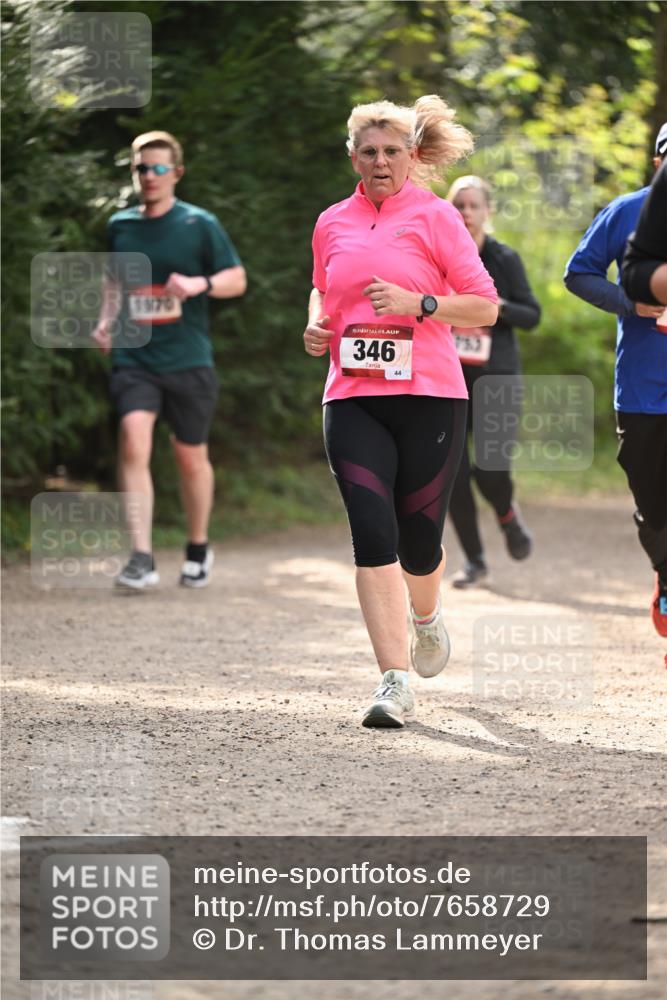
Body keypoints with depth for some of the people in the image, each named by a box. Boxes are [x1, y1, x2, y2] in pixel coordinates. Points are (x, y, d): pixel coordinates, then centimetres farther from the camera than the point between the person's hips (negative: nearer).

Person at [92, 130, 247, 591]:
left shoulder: (200, 224, -1)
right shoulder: (120, 225, 9)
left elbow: (237, 279, 2)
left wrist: (200, 284, -18)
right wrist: (107, 320, 9)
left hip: (188, 361, -2)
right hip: (134, 359, 2)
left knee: (191, 457, 9)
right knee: (133, 442, -19)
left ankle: (198, 548, 32)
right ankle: (142, 558, -21)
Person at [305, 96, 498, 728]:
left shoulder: (434, 216, 1)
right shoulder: (332, 224, 12)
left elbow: (485, 307, 0)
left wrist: (418, 303, -14)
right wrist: (316, 326, 9)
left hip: (429, 396, -2)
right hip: (352, 398, 2)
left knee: (418, 537, 5)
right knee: (372, 534, -13)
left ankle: (426, 616, 41)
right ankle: (394, 682, -13)